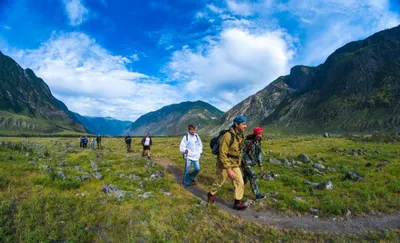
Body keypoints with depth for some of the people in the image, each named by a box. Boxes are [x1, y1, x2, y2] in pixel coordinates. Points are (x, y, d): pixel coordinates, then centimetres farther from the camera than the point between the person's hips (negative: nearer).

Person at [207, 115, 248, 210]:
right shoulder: (228, 136, -27)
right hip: (224, 165, -6)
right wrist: (229, 170, -27)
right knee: (219, 183, 14)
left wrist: (238, 164, 20)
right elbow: (222, 154, -27)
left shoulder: (240, 136, -2)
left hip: (235, 166, 6)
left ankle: (237, 203, 14)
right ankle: (211, 194, 40)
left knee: (240, 183, 0)